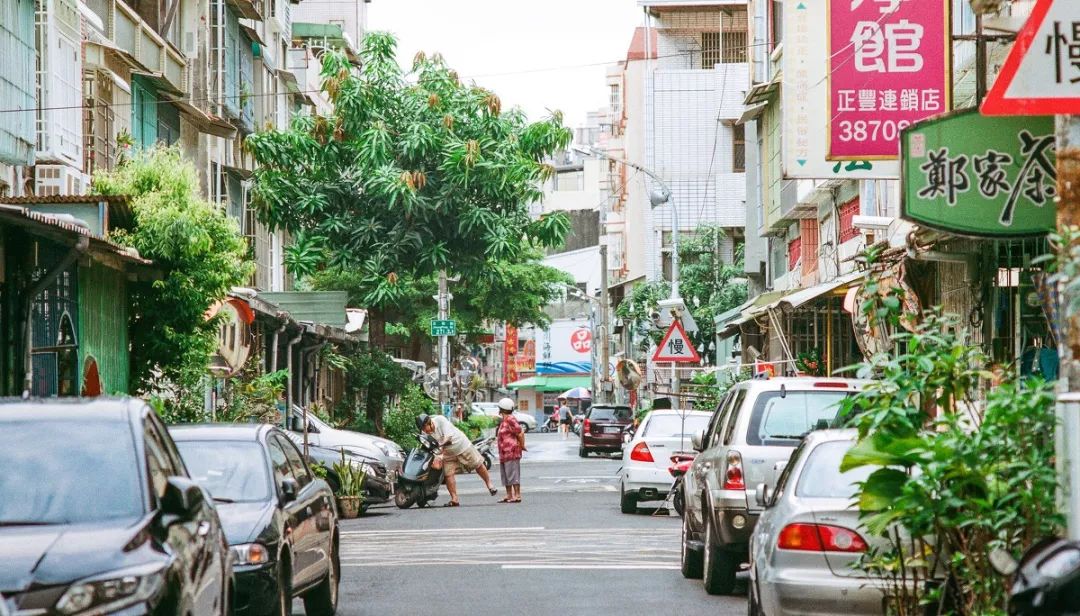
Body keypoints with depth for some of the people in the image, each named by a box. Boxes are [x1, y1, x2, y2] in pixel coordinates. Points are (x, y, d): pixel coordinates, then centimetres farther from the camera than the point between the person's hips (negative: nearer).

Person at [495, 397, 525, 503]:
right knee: (505, 474, 13)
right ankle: (509, 496, 18)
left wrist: (522, 446, -9)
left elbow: (520, 433, -17)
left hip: (511, 451, -11)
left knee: (513, 474, -10)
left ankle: (517, 495, -9)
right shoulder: (504, 421, 17)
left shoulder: (510, 420, -15)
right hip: (504, 453, 11)